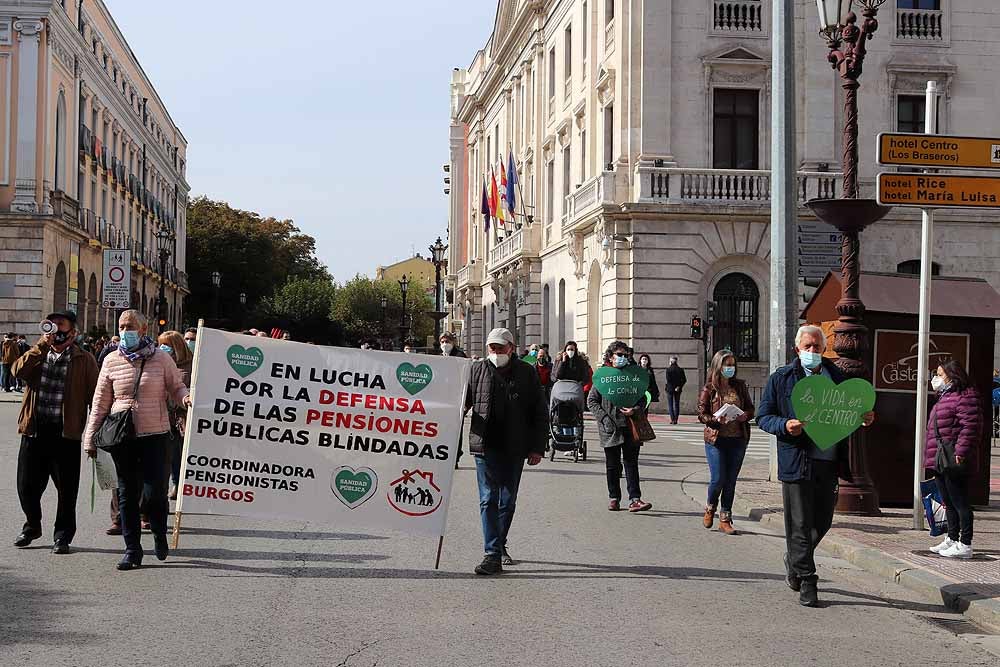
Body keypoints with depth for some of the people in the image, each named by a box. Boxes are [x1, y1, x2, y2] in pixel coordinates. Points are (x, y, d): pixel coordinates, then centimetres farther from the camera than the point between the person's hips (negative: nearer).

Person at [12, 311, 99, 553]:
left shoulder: (84, 359, 2)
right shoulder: (38, 354, 12)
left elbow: (94, 394, 0)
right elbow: (18, 370, -8)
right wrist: (42, 345, -12)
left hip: (66, 433, -3)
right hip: (34, 430, 3)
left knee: (67, 489, 2)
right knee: (27, 485, 9)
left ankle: (63, 536, 15)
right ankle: (32, 526, 32)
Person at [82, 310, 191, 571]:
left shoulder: (161, 358, 0)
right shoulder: (111, 362, 5)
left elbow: (176, 388, 9)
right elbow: (100, 402, 9)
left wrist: (186, 398, -15)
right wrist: (90, 438, 8)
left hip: (154, 434, -2)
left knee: (155, 491, -6)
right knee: (127, 493, 6)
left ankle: (160, 535, 23)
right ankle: (132, 549, 15)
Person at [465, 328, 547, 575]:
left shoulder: (526, 372, 3)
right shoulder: (477, 370, 3)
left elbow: (540, 413, 6)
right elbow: (462, 401, 9)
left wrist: (538, 448, 2)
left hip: (515, 448, 1)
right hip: (485, 446, -1)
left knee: (508, 501, 11)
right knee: (488, 500, -7)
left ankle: (500, 545, 31)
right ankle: (492, 555, -9)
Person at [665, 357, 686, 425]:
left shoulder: (668, 369, -8)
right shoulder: (680, 369, 3)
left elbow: (668, 379, -17)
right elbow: (684, 380, -2)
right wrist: (679, 386, -2)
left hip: (670, 389, -4)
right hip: (678, 390, 4)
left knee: (670, 404, 2)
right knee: (676, 404, 10)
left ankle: (672, 419, -6)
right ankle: (676, 419, 7)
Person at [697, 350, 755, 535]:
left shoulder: (740, 386, 8)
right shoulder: (708, 389, -2)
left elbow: (751, 408, 13)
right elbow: (702, 415, -4)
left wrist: (745, 416, -9)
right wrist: (718, 420, -20)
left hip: (738, 440, 3)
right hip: (716, 439, -3)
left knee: (731, 481, 5)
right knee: (718, 479, -6)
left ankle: (725, 519, 14)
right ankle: (710, 508, 24)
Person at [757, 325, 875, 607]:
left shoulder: (836, 376, 14)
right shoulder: (781, 378, 2)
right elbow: (763, 416, 2)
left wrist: (863, 418, 2)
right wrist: (785, 425, -18)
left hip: (829, 462, 4)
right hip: (797, 462, -4)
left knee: (822, 522, 12)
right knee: (800, 525, -2)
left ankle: (794, 559, 37)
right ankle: (806, 583, 5)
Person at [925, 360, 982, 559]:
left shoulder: (964, 397, -11)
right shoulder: (945, 397, 22)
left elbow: (971, 426, -20)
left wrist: (961, 452, -25)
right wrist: (931, 456, 24)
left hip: (953, 461, -11)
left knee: (959, 502, -7)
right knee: (949, 503, 16)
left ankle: (965, 545, -4)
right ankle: (952, 539, 25)